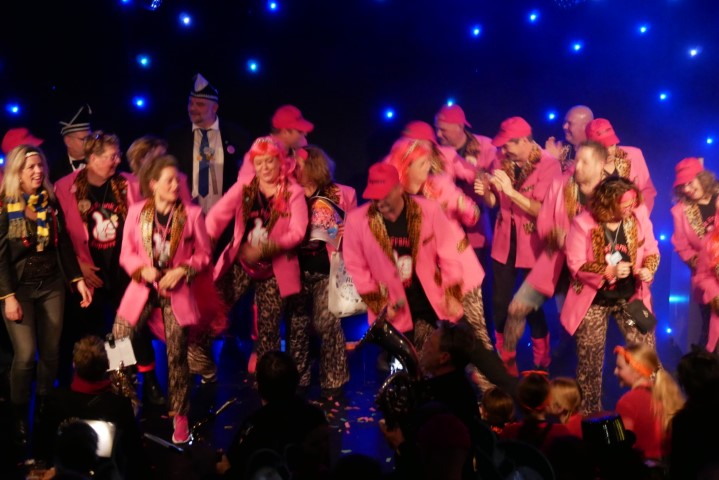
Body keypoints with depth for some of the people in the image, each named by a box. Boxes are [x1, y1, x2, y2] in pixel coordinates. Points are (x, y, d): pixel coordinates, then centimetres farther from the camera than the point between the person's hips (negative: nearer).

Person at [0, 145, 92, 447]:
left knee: (51, 353, 6)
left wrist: (78, 280, 1)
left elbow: (64, 246, 8)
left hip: (51, 285, 4)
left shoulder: (51, 203, 5)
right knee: (25, 355, -9)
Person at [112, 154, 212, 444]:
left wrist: (182, 271, -15)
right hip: (142, 288, 1)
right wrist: (143, 270, -17)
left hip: (177, 291, -1)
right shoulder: (136, 212, -4)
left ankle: (180, 417, 17)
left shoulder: (191, 214, -6)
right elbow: (126, 254, 2)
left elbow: (204, 254, 0)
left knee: (176, 356, 4)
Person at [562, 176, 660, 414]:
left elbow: (651, 251, 1)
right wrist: (610, 271, -29)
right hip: (594, 301, -2)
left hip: (630, 297, 2)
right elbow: (576, 265, -18)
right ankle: (590, 415, 23)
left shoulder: (638, 216, -10)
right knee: (590, 362, 6)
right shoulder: (584, 224, -20)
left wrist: (648, 269, -21)